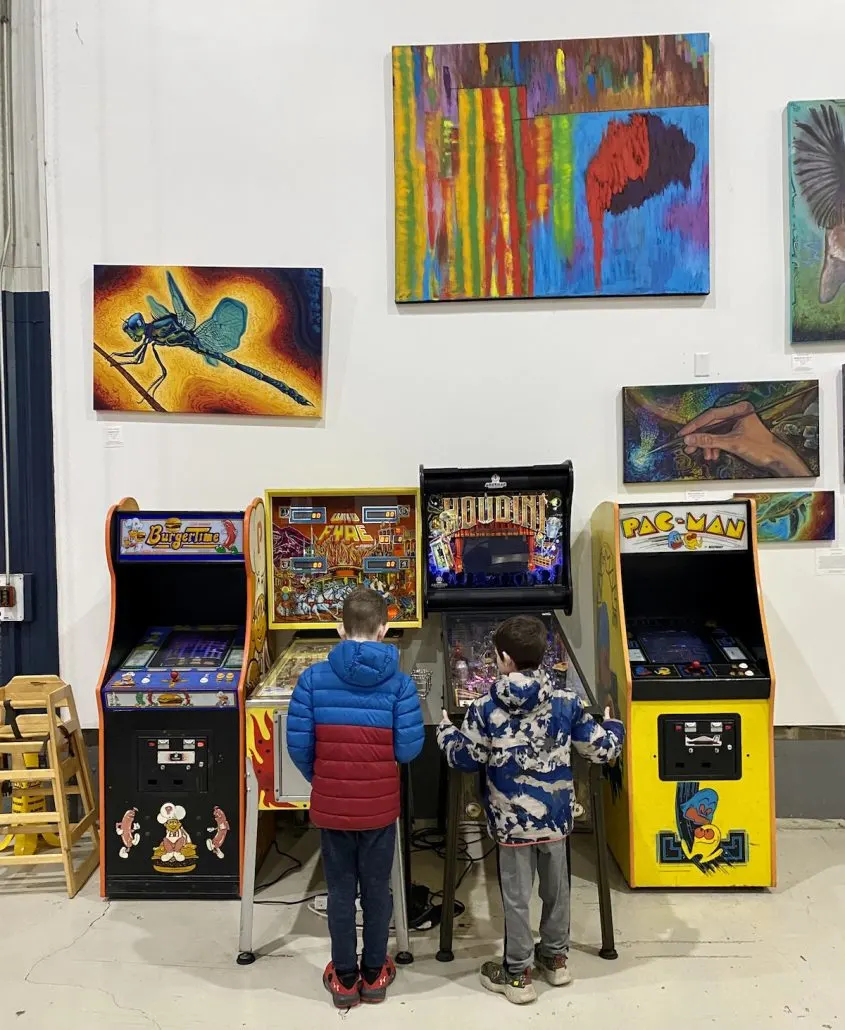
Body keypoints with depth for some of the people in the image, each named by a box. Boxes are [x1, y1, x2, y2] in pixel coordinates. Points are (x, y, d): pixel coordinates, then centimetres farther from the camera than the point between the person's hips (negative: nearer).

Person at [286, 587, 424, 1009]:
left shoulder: (313, 678, -10)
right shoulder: (398, 681, -12)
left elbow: (298, 746, -8)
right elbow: (409, 749, -12)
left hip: (330, 806, 1)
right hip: (379, 806, 0)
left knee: (340, 891, 15)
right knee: (377, 889, 16)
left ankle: (344, 978, 27)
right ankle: (374, 974, 31)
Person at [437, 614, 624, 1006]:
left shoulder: (486, 708, -14)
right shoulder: (567, 702, -8)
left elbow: (465, 760, -7)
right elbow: (601, 750, -2)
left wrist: (446, 732, 12)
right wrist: (614, 727, 20)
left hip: (511, 819, -3)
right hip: (555, 814, 3)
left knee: (516, 896, 10)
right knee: (556, 887, 21)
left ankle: (518, 974, 22)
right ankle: (555, 957, 38)